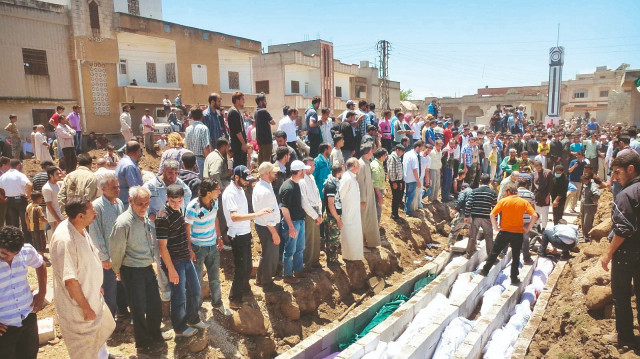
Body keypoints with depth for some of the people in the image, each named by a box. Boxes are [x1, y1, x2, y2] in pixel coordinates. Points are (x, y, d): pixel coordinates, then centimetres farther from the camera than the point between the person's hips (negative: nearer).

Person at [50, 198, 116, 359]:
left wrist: (96, 286, 18)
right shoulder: (64, 239, -32)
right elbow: (70, 279, -29)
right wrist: (85, 307, -22)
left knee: (103, 328, 30)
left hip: (92, 296, 10)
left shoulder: (80, 229, -3)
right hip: (77, 304, -10)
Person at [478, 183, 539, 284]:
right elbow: (535, 216, -9)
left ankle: (485, 271, 20)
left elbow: (492, 215, -13)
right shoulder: (524, 202, -1)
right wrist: (528, 228, -2)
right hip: (518, 233, 1)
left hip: (504, 231, -1)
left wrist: (496, 227, -4)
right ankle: (514, 278, 17)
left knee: (494, 252, 12)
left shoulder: (503, 201, -6)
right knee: (516, 256, 12)